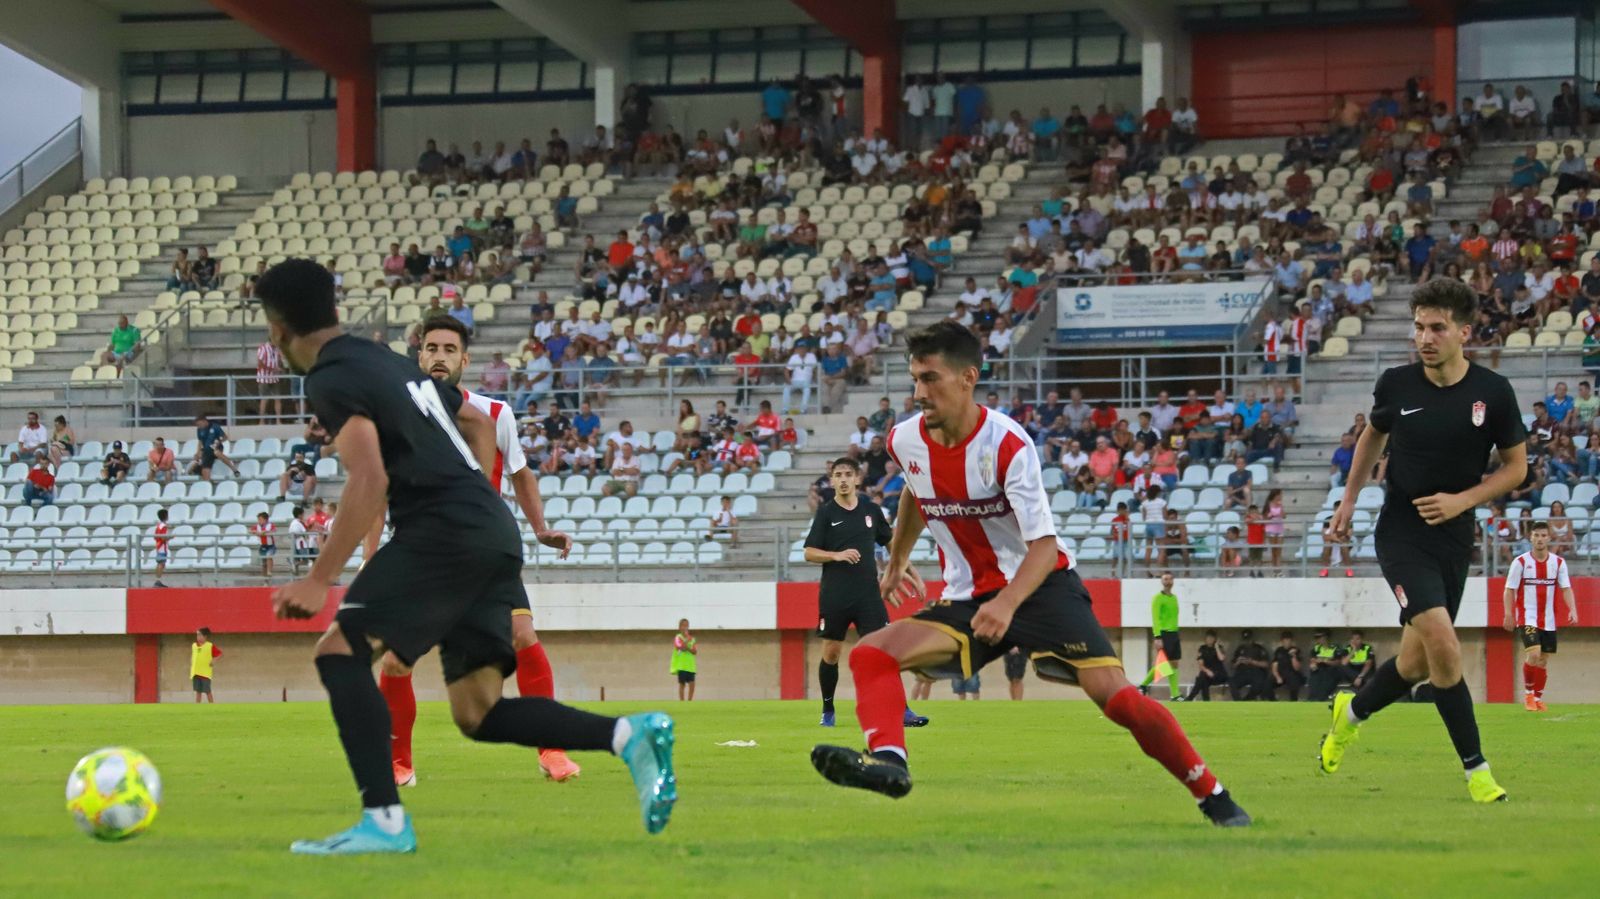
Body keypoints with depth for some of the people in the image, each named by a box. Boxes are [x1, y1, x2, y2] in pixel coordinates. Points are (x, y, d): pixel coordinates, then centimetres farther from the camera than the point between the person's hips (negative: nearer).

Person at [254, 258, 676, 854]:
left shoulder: (331, 380, -5)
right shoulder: (386, 360, 24)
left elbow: (370, 479, -18)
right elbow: (477, 421, 34)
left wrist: (319, 581, -19)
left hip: (444, 533, -9)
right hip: (494, 535, 9)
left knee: (340, 649, -10)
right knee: (477, 712, 7)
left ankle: (384, 819, -19)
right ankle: (627, 736, -8)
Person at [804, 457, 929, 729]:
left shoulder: (871, 510, 7)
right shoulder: (826, 513, 0)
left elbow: (890, 542, 21)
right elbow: (809, 553, -2)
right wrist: (837, 555, -18)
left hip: (868, 593, 1)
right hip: (834, 596, -1)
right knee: (831, 652, 4)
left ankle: (902, 711, -9)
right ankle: (827, 711, 21)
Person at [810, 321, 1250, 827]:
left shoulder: (1007, 444, -21)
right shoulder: (905, 442, -3)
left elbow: (1044, 543, -26)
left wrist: (1007, 603, -42)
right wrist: (897, 562, 33)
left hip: (1041, 586, -5)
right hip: (967, 599, 5)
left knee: (1112, 692, -19)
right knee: (871, 653, -19)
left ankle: (1213, 797, -5)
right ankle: (888, 760, -40)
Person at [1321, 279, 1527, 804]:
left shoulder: (1493, 392, -6)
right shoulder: (1396, 386, -5)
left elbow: (1516, 466, 3)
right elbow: (1373, 435, 17)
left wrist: (1462, 500, -11)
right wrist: (1348, 500, 15)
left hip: (1453, 538, 2)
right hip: (1401, 533, -2)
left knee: (1417, 663, 9)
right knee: (1442, 643, -22)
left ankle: (1352, 713, 41)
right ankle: (1476, 771, -13)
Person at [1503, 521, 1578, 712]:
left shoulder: (1558, 562, 3)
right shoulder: (1520, 562, -4)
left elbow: (1566, 588, 0)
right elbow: (1509, 590, -3)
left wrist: (1573, 610, -16)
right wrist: (1509, 614, -12)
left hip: (1548, 620, 4)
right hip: (1527, 617, -4)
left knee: (1543, 660, 8)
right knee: (1533, 654, -20)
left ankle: (1538, 698, 22)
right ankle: (1528, 692, -1)